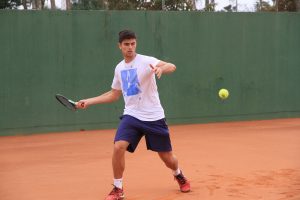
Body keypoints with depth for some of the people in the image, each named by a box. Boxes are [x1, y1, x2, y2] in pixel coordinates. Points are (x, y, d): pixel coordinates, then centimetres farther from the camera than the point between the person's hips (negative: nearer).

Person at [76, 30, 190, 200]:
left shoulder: (146, 61, -11)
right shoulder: (119, 68, 8)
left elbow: (172, 67, -27)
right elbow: (114, 94, 20)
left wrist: (161, 68, -51)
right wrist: (89, 101, 14)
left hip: (154, 117, -3)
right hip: (131, 116, 3)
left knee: (167, 158, 5)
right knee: (118, 147, -21)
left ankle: (179, 175, 41)